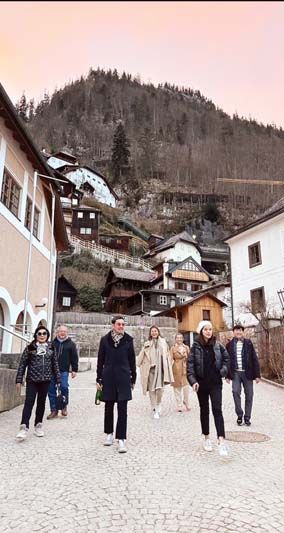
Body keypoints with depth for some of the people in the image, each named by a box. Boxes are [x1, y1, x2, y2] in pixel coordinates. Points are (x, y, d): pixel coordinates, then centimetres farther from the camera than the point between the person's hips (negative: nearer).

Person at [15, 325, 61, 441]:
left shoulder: (51, 348, 5)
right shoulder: (30, 348, -2)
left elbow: (55, 364, 8)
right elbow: (22, 364, -1)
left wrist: (58, 379, 7)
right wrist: (19, 380, -4)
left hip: (45, 380, 2)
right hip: (32, 380, -2)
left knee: (41, 402, 10)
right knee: (29, 402, -8)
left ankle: (38, 425, 22)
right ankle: (24, 428, -7)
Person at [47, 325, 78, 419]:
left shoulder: (71, 344, 7)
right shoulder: (53, 343, 9)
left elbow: (74, 358, 7)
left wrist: (74, 369, 2)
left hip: (64, 370, -2)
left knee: (64, 387, -13)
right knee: (51, 390, 4)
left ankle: (64, 406, 13)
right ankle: (54, 410, 16)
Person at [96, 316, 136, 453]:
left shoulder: (128, 340, 1)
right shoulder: (105, 339, 1)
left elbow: (132, 360, 5)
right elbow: (100, 360, 3)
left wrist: (133, 378, 6)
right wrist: (99, 379, 1)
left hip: (123, 377, -1)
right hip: (108, 377, 1)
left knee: (122, 409, -2)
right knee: (108, 407, 13)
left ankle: (121, 439, 4)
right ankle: (109, 434, 31)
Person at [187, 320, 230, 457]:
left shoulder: (218, 345, -1)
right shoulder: (195, 347, -6)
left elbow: (226, 358, 12)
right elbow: (190, 364, -8)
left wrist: (223, 371, -2)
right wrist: (193, 381, -17)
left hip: (215, 383, 0)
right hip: (201, 383, 0)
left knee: (217, 410, -8)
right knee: (204, 410, 12)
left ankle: (221, 441, -11)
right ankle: (206, 438, 27)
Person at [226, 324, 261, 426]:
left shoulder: (248, 343, 1)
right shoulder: (230, 345, 3)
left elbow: (254, 359, 1)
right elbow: (227, 360, 6)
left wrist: (257, 375, -3)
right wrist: (228, 375, 3)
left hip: (248, 373, 0)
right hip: (236, 373, 0)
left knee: (249, 395, 4)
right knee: (236, 392, -16)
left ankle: (247, 417, 18)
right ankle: (239, 415, -1)